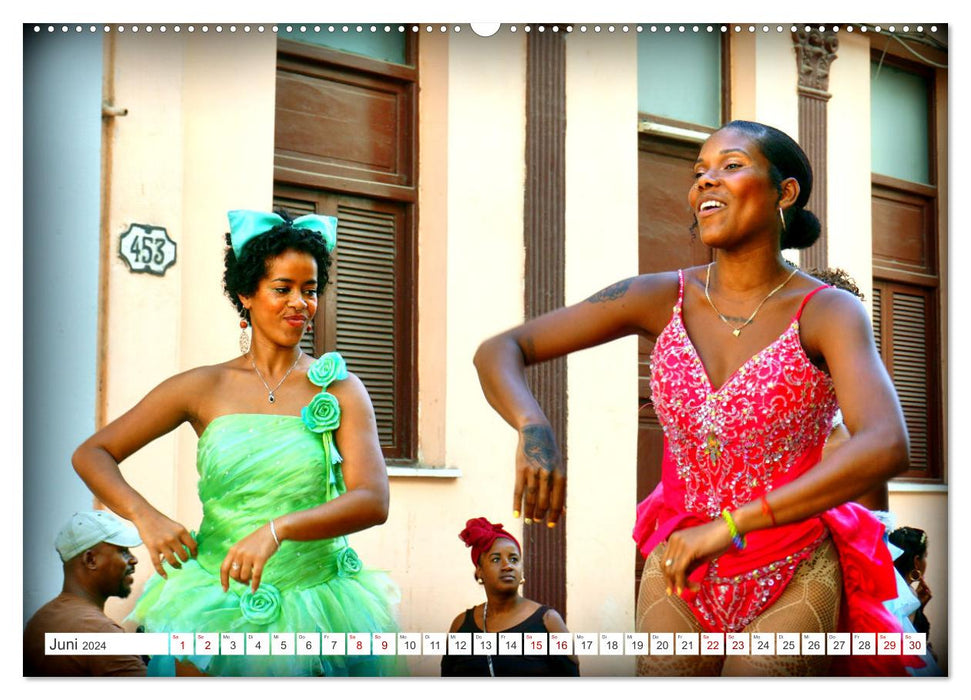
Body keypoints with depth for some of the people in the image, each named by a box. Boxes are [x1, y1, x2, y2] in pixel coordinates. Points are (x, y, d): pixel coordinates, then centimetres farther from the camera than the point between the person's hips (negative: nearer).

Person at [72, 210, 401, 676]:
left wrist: (276, 529, -29)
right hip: (218, 609, 0)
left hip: (315, 612, 0)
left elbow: (374, 502, -13)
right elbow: (91, 454, 6)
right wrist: (144, 515, -13)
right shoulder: (205, 388, 2)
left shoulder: (340, 390, -1)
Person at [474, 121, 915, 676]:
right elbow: (499, 352, -2)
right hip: (680, 573, 3)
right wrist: (535, 431, -25)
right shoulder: (661, 298, -2)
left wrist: (731, 525, -32)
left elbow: (886, 447, -28)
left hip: (793, 581, -2)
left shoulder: (829, 313, -11)